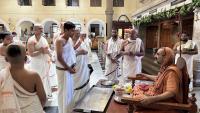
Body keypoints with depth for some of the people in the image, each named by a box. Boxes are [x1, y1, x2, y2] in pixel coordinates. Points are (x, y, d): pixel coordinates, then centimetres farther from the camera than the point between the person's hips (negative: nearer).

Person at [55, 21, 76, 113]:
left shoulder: (68, 40, 10)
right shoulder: (60, 40, -16)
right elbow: (59, 58, -21)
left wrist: (72, 67, 2)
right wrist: (69, 68, -16)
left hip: (68, 69, 9)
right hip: (63, 70, -9)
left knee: (69, 90, 19)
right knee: (64, 91, 4)